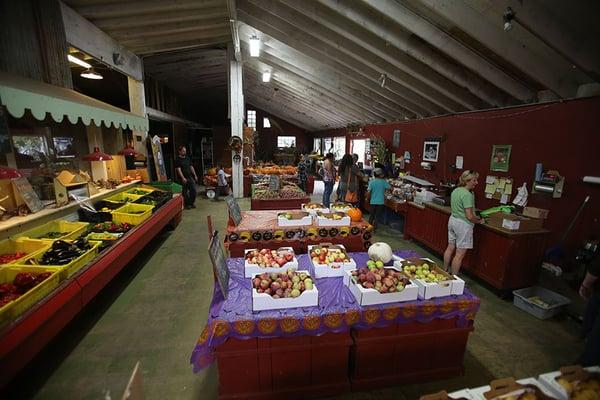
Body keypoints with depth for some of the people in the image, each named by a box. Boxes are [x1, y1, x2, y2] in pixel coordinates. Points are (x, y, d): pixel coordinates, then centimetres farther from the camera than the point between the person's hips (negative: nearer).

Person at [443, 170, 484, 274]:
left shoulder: (455, 191, 6)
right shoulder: (467, 194, -20)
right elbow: (469, 216, -21)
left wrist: (475, 216, 13)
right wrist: (479, 221, -2)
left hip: (452, 220, 9)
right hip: (463, 224, -9)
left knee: (450, 248, 18)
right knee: (460, 254, 1)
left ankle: (445, 272, 30)